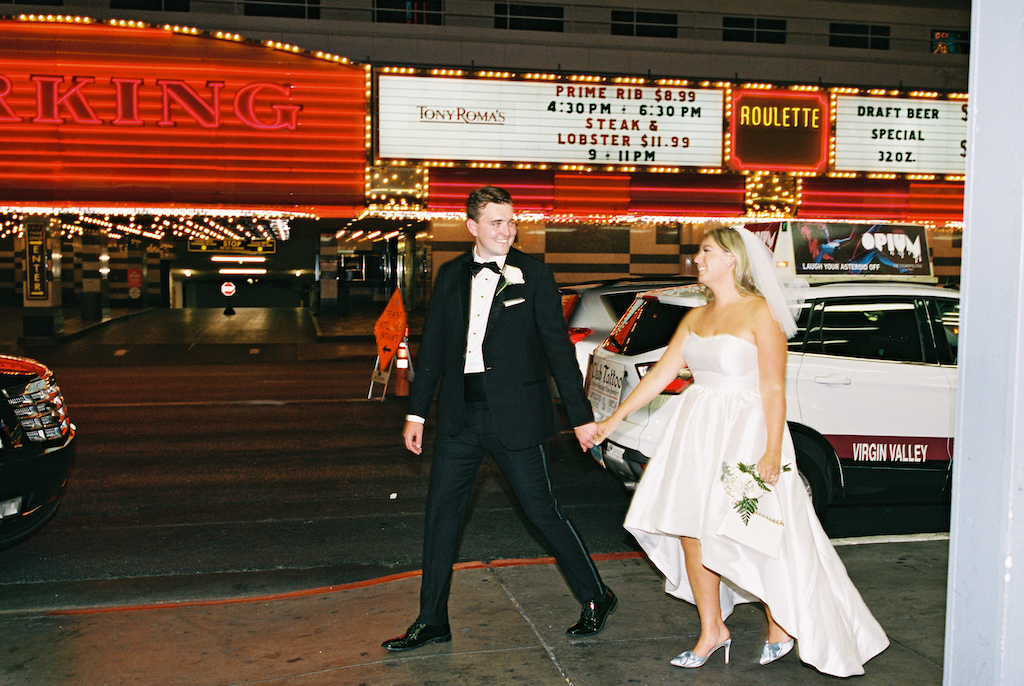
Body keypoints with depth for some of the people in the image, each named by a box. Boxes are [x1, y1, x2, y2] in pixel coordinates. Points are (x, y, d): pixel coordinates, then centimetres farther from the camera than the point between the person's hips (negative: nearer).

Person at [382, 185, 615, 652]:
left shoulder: (534, 276, -3)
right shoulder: (451, 276, 8)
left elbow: (558, 347, -3)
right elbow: (433, 347, 13)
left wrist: (581, 416, -5)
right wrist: (416, 411, 11)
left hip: (514, 416, -4)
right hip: (460, 416, 4)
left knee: (541, 510, 2)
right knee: (441, 513, 8)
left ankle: (596, 599, 22)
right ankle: (432, 621, 22)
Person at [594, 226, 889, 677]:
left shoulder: (760, 312, -9)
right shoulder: (695, 318, 11)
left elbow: (774, 389, -13)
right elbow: (660, 374, 12)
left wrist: (773, 452, -19)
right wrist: (613, 420, 10)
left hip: (744, 433, -7)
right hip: (696, 432, 7)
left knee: (754, 539, -2)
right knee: (692, 531, 7)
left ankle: (782, 626, 24)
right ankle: (712, 631, 23)